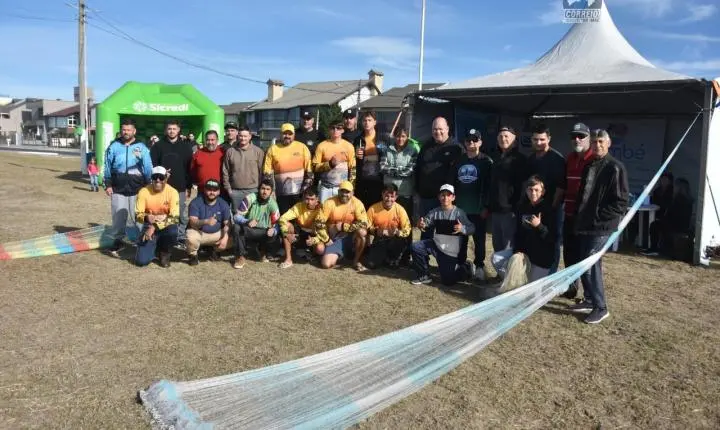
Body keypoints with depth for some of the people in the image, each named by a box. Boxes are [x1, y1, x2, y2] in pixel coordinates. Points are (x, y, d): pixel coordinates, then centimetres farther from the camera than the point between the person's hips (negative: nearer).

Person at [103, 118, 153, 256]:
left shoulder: (141, 147, 0)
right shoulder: (113, 147, 4)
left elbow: (148, 167, 0)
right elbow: (107, 167, 7)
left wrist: (148, 185, -4)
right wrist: (107, 185, 2)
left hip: (137, 188, -1)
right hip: (118, 188, 1)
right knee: (118, 216, 4)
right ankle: (118, 241, 16)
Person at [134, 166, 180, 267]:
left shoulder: (172, 192, -14)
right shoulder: (144, 191, -10)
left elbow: (175, 217, -21)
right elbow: (137, 215, -10)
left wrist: (155, 227, -30)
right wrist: (146, 218, -34)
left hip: (166, 226, -1)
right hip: (149, 226, 1)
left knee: (172, 232, -38)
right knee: (141, 261, -15)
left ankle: (164, 252, -2)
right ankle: (155, 247, 23)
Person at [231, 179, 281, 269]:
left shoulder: (272, 204, -12)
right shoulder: (250, 198, -17)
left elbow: (277, 224, -10)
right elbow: (236, 217, -19)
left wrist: (273, 229, -34)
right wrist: (247, 222, -40)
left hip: (263, 232, 1)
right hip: (247, 230, -1)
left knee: (273, 235, -30)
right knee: (236, 228, -32)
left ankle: (263, 252, 5)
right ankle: (241, 256, -15)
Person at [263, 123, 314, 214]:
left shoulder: (302, 147, 2)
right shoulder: (273, 149, 5)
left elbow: (309, 168, 1)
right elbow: (267, 171, 5)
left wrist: (307, 185, -6)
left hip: (299, 191, -1)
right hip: (281, 193, 1)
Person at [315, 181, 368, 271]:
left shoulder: (357, 203, -11)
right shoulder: (330, 203, -10)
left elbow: (363, 224, -20)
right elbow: (319, 222, -9)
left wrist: (343, 226, -21)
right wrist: (326, 239, -10)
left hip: (350, 237, 0)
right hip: (335, 239, 0)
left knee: (362, 232, -33)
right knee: (326, 264, -18)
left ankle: (356, 261, -10)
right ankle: (336, 255, 21)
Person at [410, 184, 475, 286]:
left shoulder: (459, 213, -11)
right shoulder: (434, 212, -1)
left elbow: (472, 228, -14)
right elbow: (426, 222, -14)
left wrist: (462, 229, -36)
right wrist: (421, 225, -39)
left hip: (450, 251, -4)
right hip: (435, 244, 4)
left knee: (447, 281, -4)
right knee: (416, 247, -18)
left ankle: (463, 268, 30)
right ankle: (424, 276, 0)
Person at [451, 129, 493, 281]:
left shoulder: (486, 162, -2)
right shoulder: (459, 161, 11)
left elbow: (489, 186, -8)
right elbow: (450, 182, 13)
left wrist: (486, 206, -13)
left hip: (477, 209, -4)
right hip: (459, 208, 4)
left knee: (479, 239, 5)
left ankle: (479, 266, 16)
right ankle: (461, 264, 23)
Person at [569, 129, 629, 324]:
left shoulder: (615, 168, -10)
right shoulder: (589, 167, 15)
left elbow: (621, 202, -14)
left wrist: (598, 217, -16)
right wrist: (578, 216, 11)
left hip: (601, 226, -8)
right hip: (585, 225, 8)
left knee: (590, 265, -9)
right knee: (585, 264, 13)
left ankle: (600, 307, 2)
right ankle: (589, 300, 26)